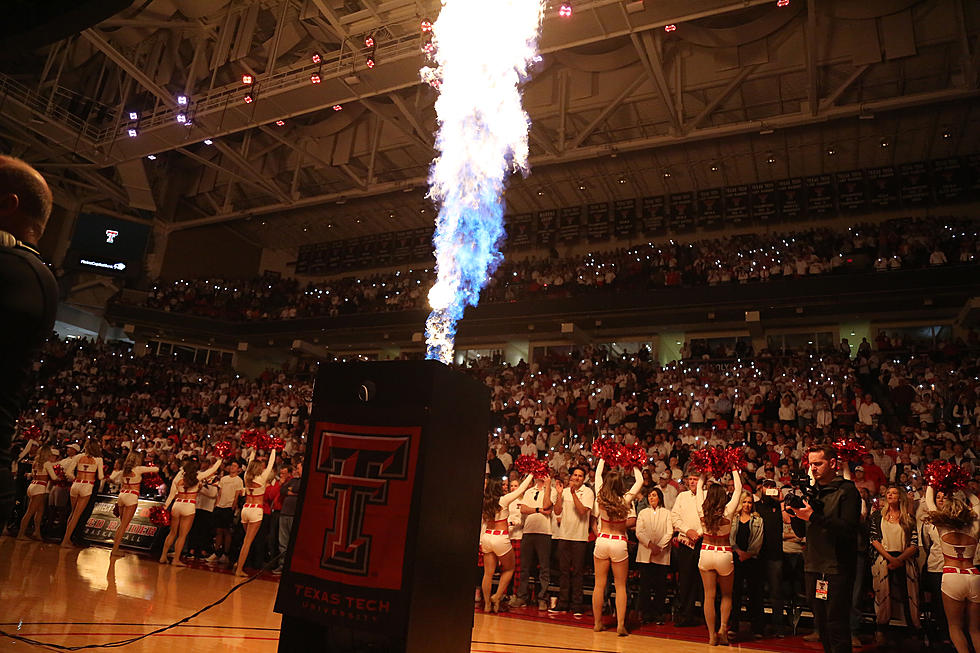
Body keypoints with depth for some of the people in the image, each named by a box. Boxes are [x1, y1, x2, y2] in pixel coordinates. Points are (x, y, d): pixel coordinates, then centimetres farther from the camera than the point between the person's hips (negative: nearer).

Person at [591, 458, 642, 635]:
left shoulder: (600, 498, -6)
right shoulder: (625, 500, -11)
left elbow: (598, 474, 9)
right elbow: (640, 481, 1)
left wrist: (602, 458, 20)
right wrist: (634, 466, 13)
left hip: (602, 540, 2)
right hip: (619, 543, -2)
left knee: (599, 584, 8)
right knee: (620, 586, 7)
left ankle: (597, 622, 16)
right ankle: (620, 625, 4)